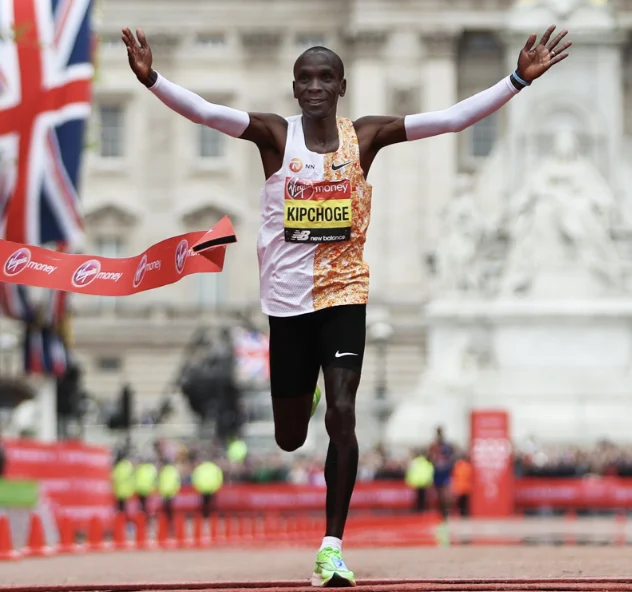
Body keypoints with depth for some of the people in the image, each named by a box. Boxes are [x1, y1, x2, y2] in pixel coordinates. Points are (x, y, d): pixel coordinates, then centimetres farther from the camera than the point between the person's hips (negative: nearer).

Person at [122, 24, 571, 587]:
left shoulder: (364, 136, -3)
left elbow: (453, 118, -8)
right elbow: (205, 112, -20)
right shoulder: (274, 135, -6)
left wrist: (519, 79, -16)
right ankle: (304, 392, 51)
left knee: (342, 416, -16)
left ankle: (333, 546, -8)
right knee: (289, 438, 12)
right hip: (287, 299, 1)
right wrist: (151, 78, -36)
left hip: (344, 293, -1)